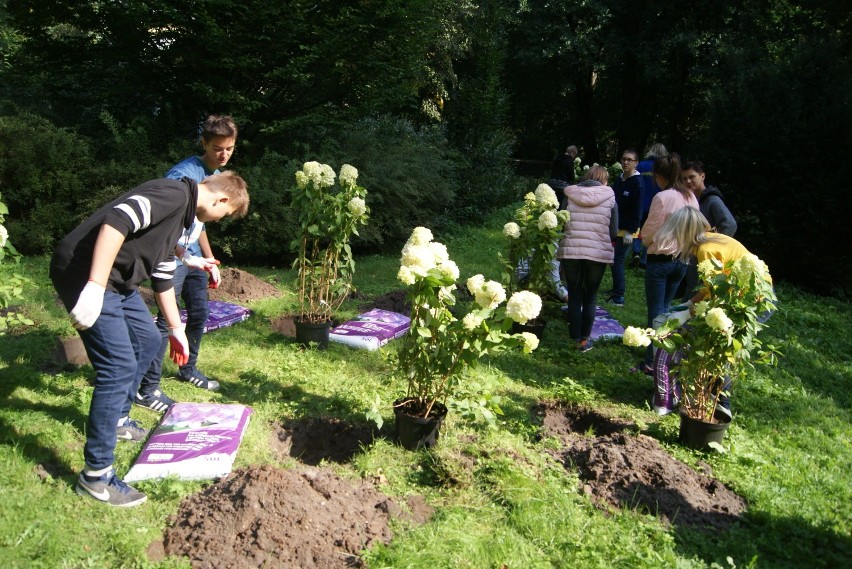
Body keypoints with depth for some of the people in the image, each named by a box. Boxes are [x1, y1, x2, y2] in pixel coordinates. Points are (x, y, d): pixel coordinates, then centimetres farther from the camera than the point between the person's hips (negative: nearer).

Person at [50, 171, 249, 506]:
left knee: (148, 339, 23)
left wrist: (177, 331, 32)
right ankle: (96, 476, -1)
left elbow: (163, 277, 26)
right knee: (120, 368, -11)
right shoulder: (173, 193, -13)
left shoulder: (181, 214, 18)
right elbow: (115, 223, -28)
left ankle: (116, 420, 39)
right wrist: (94, 287, -32)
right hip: (85, 276, -11)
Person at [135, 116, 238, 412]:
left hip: (194, 257, 9)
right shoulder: (183, 174, -19)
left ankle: (188, 369, 34)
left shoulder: (217, 175, 8)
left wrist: (211, 261, 18)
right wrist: (184, 256, -36)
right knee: (167, 319, -9)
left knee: (200, 314, 15)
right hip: (172, 256, -9)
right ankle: (147, 388, -1)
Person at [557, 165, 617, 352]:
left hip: (570, 251, 1)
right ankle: (585, 339, 14)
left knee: (574, 296, 12)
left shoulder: (570, 195, 4)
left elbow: (562, 224, 5)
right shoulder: (609, 198, 1)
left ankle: (575, 338, 14)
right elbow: (614, 232, 1)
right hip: (598, 252, -1)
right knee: (590, 297, 12)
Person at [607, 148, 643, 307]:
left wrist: (631, 231, -18)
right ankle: (617, 290, 26)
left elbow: (638, 210, -16)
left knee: (617, 261, -9)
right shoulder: (618, 180, 11)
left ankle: (618, 297, -4)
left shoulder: (637, 182, -12)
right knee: (614, 260, 13)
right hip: (615, 228, 7)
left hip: (626, 230, -7)